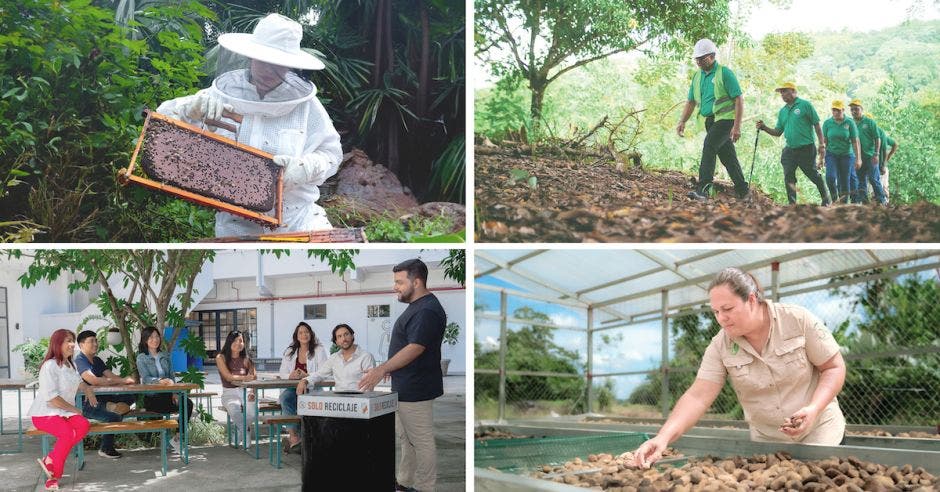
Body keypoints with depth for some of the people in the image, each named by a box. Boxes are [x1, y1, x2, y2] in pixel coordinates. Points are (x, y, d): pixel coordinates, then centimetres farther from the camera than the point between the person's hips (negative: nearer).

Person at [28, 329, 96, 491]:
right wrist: (74, 409, -11)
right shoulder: (50, 366, -14)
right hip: (45, 413, -7)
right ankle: (53, 475, -16)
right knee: (68, 433, -33)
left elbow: (78, 382, 36)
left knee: (84, 425, -24)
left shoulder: (70, 364, 13)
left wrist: (87, 389, 14)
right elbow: (51, 398, -20)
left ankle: (50, 460, -17)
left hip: (66, 412, 8)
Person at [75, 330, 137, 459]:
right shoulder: (79, 360, -10)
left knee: (131, 397, -7)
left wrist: (125, 380, -18)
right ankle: (105, 449, -13)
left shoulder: (97, 360, 18)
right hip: (86, 403, -8)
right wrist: (122, 381, -23)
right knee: (114, 416, -27)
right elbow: (93, 380, -25)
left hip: (101, 399, 8)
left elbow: (111, 376, 5)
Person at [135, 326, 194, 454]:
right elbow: (145, 379, -13)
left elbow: (171, 376, 14)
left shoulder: (165, 356, 17)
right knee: (183, 407, -29)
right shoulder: (141, 358, 2)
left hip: (167, 394, 5)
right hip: (151, 397, -5)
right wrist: (160, 381, -33)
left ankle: (177, 439, -16)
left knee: (188, 403, -25)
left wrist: (174, 393, -4)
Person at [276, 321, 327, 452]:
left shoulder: (319, 350, 4)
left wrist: (306, 375, -22)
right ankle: (293, 435, -31)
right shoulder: (290, 352, 17)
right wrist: (291, 376, -12)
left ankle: (293, 436, -25)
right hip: (292, 388, 3)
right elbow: (282, 373, 13)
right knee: (285, 398, -31)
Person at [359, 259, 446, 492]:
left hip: (416, 390, -11)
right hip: (405, 387, 11)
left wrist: (383, 368, -32)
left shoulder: (427, 311, -21)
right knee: (407, 438, 18)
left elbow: (415, 348, -28)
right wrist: (390, 369, 22)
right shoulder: (417, 306, 12)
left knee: (422, 442, 0)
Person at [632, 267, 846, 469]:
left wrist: (813, 409, -26)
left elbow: (834, 368, -8)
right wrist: (663, 437, -32)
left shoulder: (799, 320, -16)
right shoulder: (720, 346, -11)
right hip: (766, 438, 2)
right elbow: (698, 396, -17)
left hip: (819, 427, -2)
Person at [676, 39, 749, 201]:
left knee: (709, 147, -25)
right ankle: (742, 192, 20)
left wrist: (737, 126, -18)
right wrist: (682, 122, 3)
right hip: (710, 121, 7)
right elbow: (691, 102, 18)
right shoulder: (697, 76, 12)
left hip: (725, 119, -7)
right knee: (728, 157, 11)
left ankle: (703, 188, -32)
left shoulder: (724, 73, -9)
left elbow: (739, 100, -12)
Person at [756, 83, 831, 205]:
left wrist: (822, 145, -8)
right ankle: (792, 204, 1)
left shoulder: (805, 105, -4)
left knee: (813, 175, 3)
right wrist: (764, 128, -2)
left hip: (806, 149, -5)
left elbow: (817, 125, -4)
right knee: (788, 177, -3)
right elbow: (777, 132, 15)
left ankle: (826, 199, 22)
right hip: (789, 150, 5)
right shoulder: (782, 111, 14)